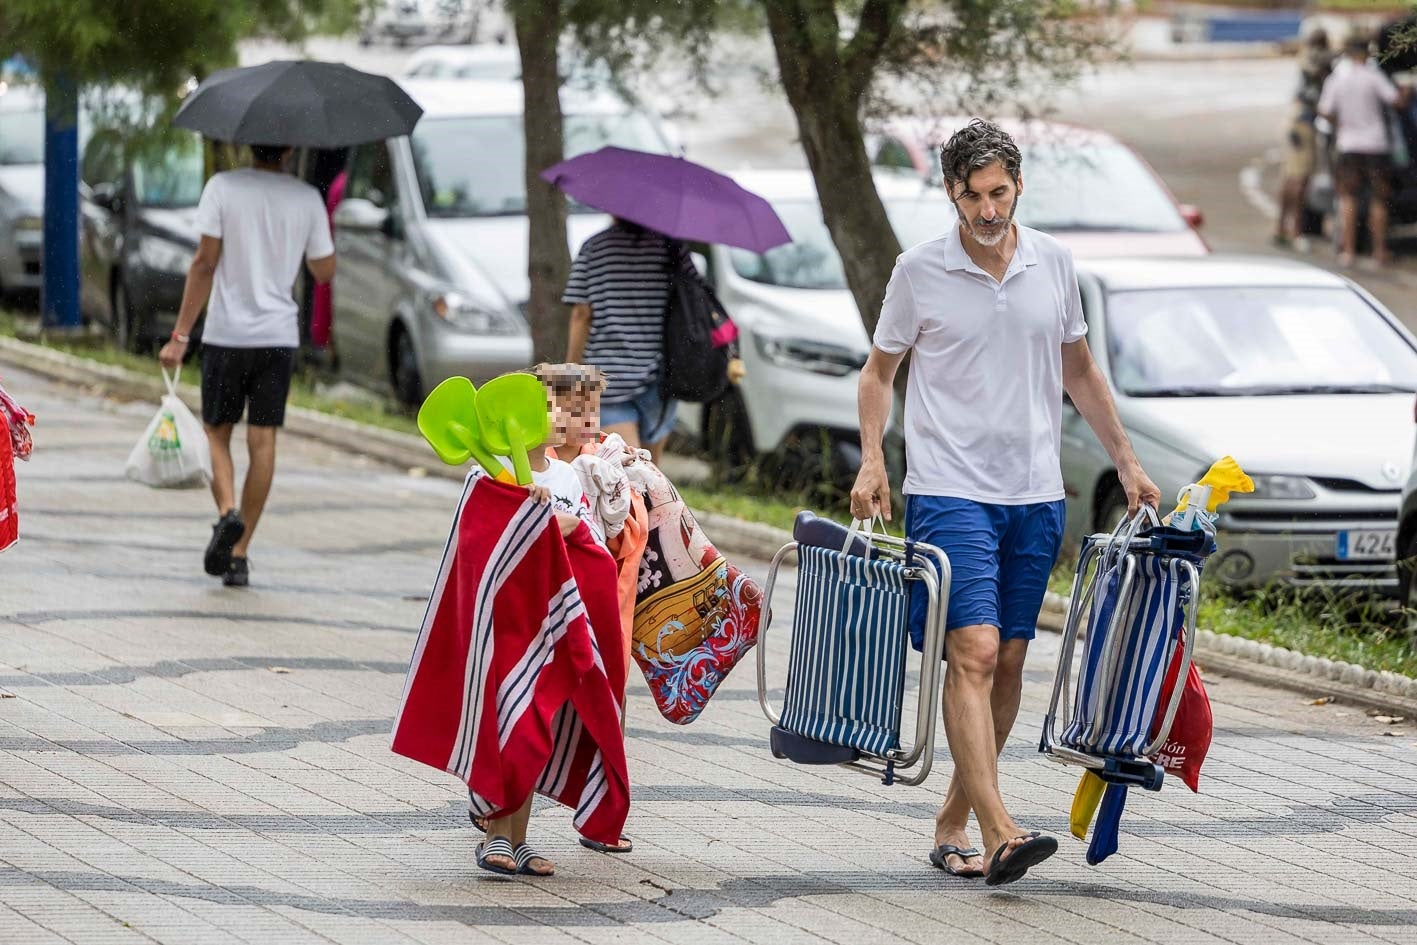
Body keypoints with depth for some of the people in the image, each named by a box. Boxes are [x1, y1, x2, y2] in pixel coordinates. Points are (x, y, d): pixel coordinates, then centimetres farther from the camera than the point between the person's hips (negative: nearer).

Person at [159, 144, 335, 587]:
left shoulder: (223, 187, -7)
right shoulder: (307, 198, -1)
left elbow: (205, 263, -11)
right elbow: (324, 271, 8)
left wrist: (180, 335, -8)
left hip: (227, 335, -1)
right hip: (280, 336, 2)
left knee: (217, 433, 12)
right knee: (262, 441, 4)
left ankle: (227, 512, -15)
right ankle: (239, 554, 3)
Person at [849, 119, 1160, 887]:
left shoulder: (1053, 264, 6)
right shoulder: (920, 272, -2)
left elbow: (1079, 371, 17)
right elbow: (880, 369, 8)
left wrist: (1127, 464, 16)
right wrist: (871, 459, -6)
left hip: (1035, 496, 4)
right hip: (949, 493, -4)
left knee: (1008, 662, 6)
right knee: (974, 653, -16)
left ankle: (952, 822, 16)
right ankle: (998, 835, -24)